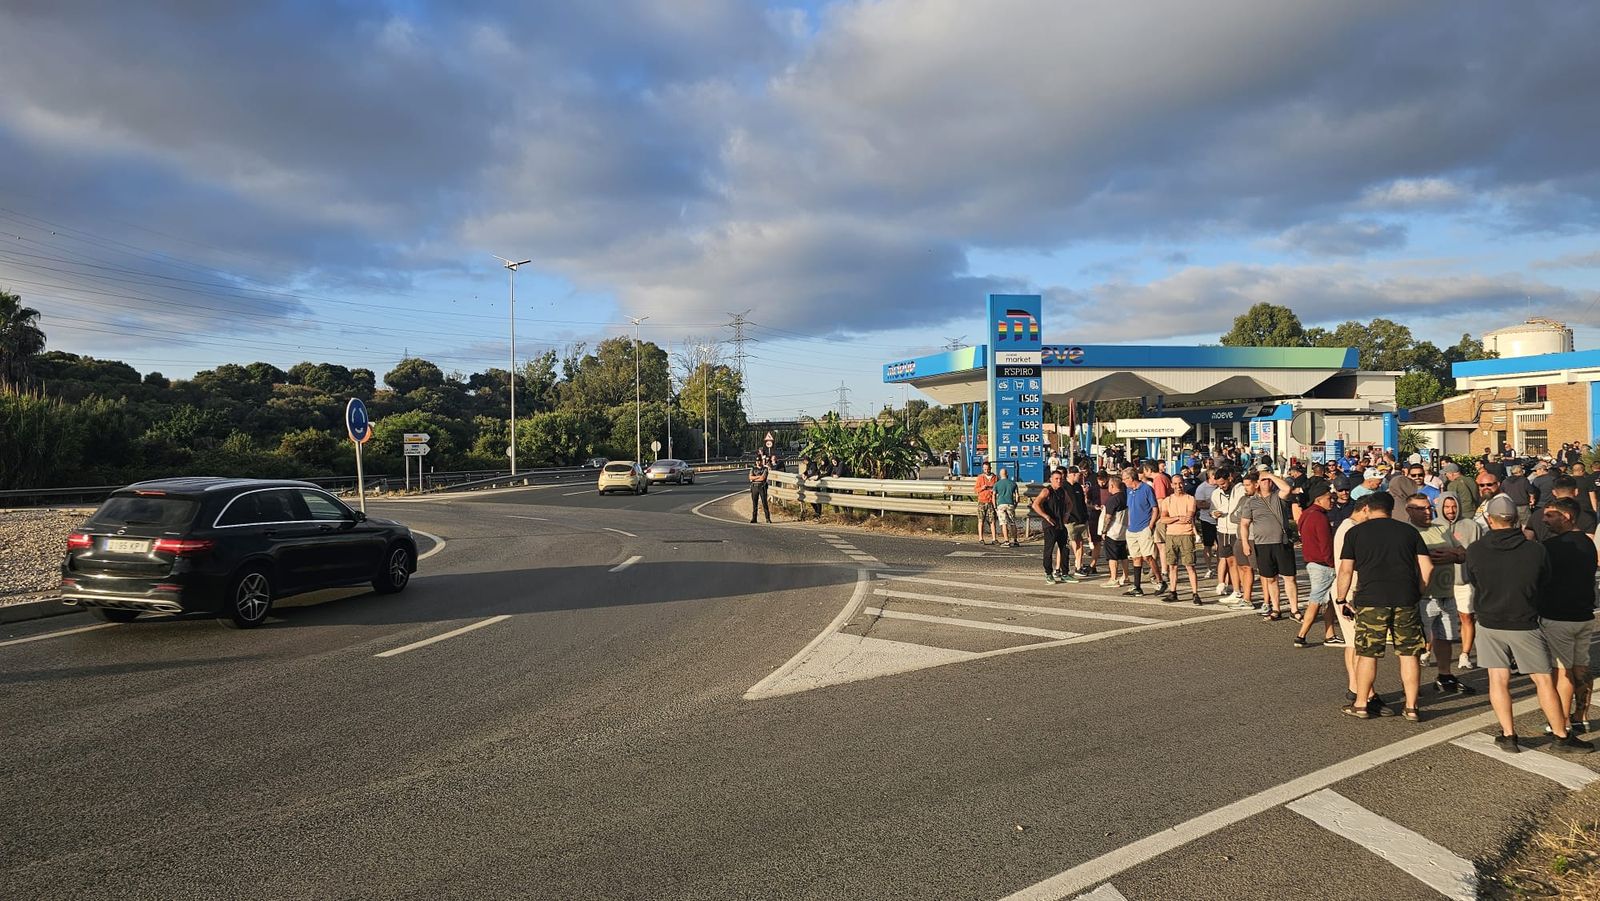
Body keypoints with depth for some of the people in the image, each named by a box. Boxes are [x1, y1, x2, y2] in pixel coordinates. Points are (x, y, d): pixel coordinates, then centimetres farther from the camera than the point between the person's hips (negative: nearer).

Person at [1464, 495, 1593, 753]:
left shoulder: (1475, 551, -12)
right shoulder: (1537, 550, -12)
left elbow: (1468, 577, 7)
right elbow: (1546, 585, 4)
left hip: (1490, 624, 0)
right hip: (1525, 625, 0)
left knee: (1498, 679, 8)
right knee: (1544, 681, 10)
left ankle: (1508, 735, 11)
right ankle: (1562, 737, 19)